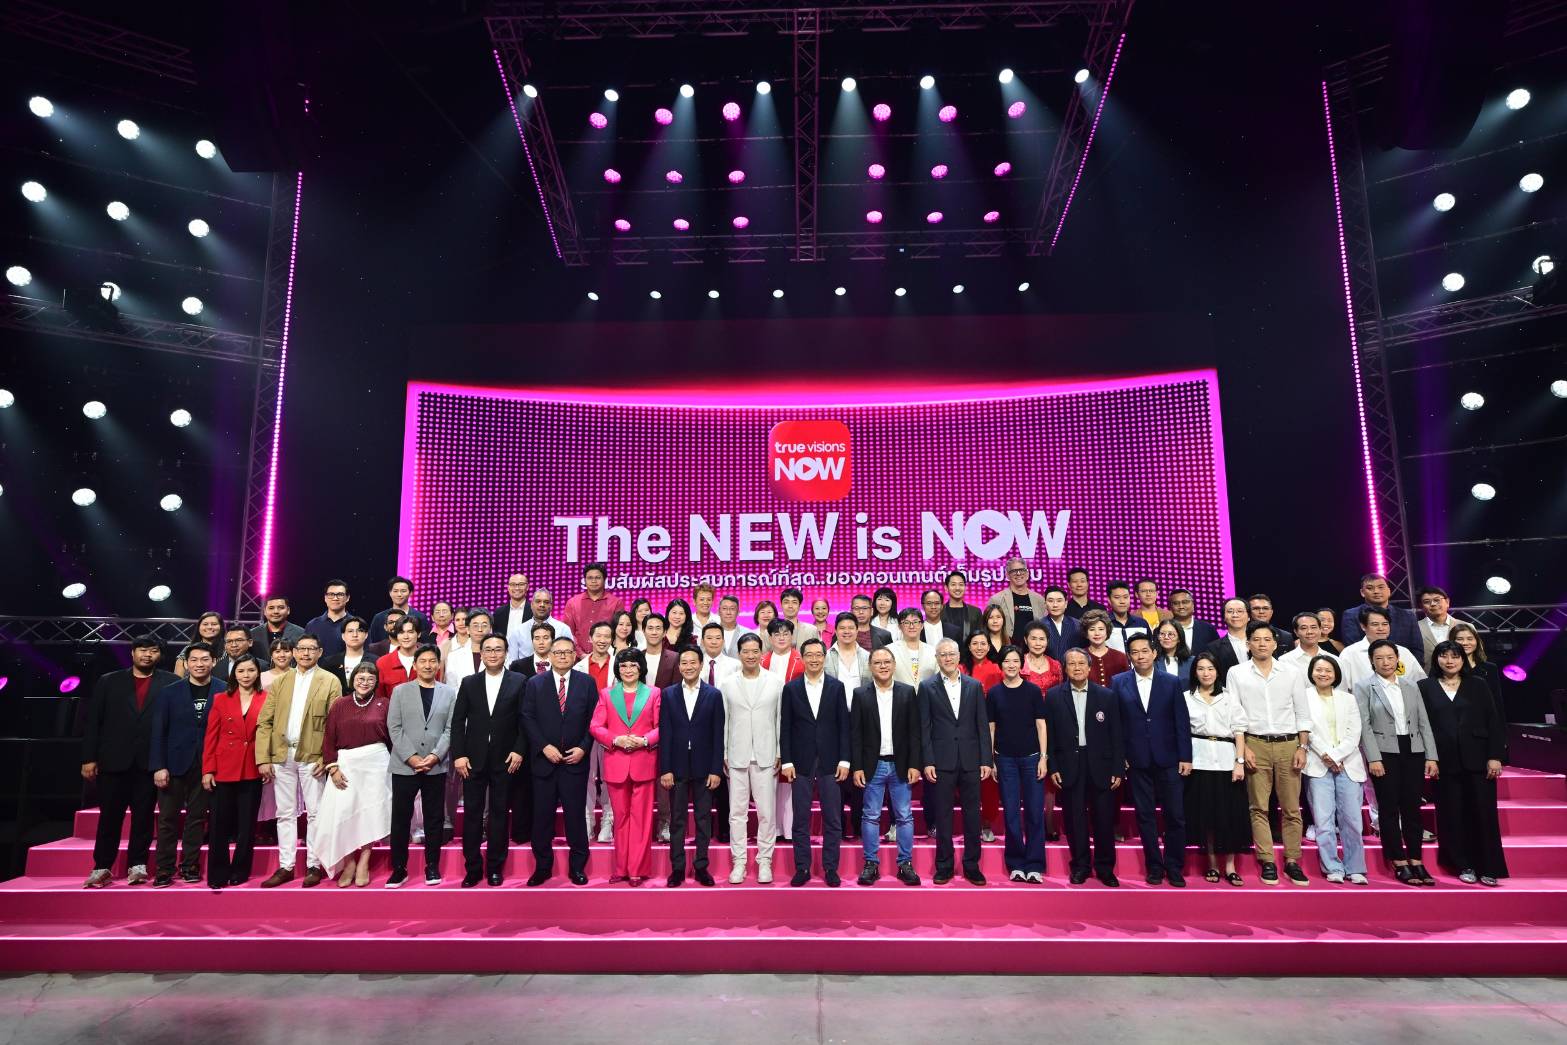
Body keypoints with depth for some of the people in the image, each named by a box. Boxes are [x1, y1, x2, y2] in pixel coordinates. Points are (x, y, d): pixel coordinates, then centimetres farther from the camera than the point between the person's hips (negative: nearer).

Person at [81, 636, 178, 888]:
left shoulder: (170, 683, 2)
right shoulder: (108, 682, 9)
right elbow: (93, 722, 6)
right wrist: (89, 757, 0)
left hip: (150, 762, -1)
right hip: (114, 760, 1)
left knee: (144, 815, 5)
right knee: (109, 815, 7)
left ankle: (137, 864, 15)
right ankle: (102, 867, 19)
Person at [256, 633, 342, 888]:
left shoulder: (330, 681, 0)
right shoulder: (279, 681, 10)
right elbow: (264, 722, 6)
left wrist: (327, 757, -11)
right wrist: (263, 758, -2)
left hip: (312, 756, -3)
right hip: (281, 756, 3)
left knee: (314, 813, 2)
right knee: (285, 814, 9)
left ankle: (313, 865, 11)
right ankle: (285, 867, 17)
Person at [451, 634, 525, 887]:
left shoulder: (519, 682, 1)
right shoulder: (469, 683, 6)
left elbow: (525, 720, -1)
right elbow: (458, 721, 4)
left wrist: (519, 751, -10)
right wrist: (458, 755, -4)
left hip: (505, 759, -1)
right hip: (473, 759, 2)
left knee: (500, 813, 6)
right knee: (472, 813, 4)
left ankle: (495, 867, 16)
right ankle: (473, 868, 14)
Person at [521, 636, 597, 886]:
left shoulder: (587, 682, 4)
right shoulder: (535, 683, 4)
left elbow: (594, 719, 2)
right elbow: (528, 718, -1)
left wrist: (583, 747, -8)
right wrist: (544, 747, -10)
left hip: (575, 760, 0)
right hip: (543, 759, 1)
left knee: (576, 814, 4)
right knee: (542, 815, 7)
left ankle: (578, 866, 16)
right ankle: (542, 866, 20)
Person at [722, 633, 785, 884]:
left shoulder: (775, 682, 1)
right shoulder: (727, 684, 3)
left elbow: (781, 719, 2)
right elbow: (722, 721, 5)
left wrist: (781, 754, -1)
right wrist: (721, 755, 2)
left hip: (766, 757, -1)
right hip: (736, 757, 1)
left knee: (766, 812, 3)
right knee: (737, 811, 6)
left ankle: (764, 861, 16)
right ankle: (739, 861, 16)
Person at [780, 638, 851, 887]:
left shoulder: (836, 687, 4)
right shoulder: (791, 688, 3)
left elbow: (844, 725, 3)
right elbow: (785, 728, 2)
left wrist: (844, 760, -3)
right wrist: (786, 761, -4)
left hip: (829, 762, 0)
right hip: (801, 763, 0)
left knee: (832, 819, 5)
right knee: (801, 819, 6)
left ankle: (830, 868, 16)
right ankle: (802, 868, 16)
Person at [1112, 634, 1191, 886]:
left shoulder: (1171, 682, 3)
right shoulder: (1118, 683, 2)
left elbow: (1182, 722, 2)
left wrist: (1185, 757, -2)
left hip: (1168, 760, 0)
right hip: (1137, 761, 0)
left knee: (1175, 816, 3)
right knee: (1145, 816, 7)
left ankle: (1174, 868, 18)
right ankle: (1154, 867, 19)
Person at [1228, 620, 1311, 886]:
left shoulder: (1291, 673, 8)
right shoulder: (1236, 674, 3)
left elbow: (1303, 714, 9)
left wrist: (1302, 748, 0)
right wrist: (1243, 748, -6)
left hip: (1288, 744, 1)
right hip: (1255, 744, -1)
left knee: (1291, 808, 3)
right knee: (1259, 807, 0)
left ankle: (1292, 861, 12)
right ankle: (1267, 862, 7)